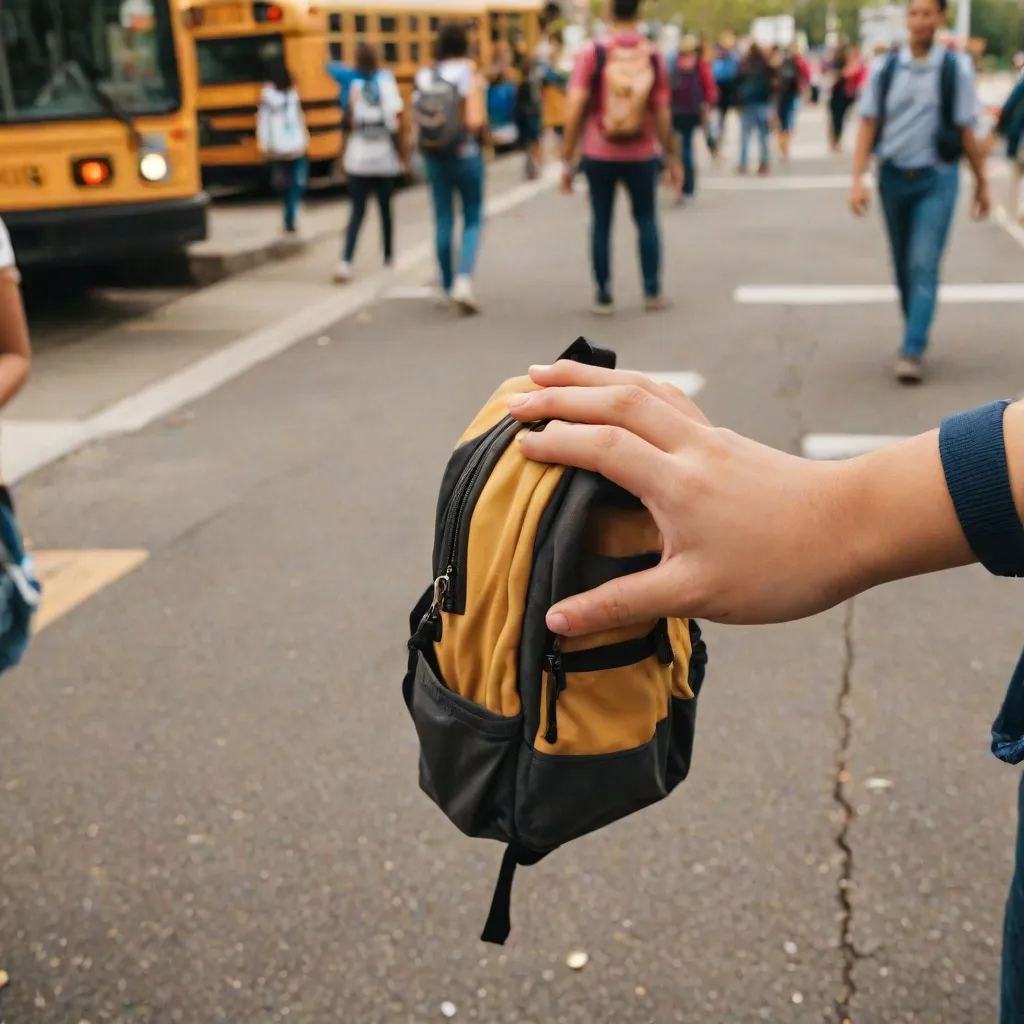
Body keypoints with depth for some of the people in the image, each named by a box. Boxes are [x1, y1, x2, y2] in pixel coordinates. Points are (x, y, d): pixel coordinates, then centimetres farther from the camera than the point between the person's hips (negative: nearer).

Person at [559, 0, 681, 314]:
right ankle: (652, 291, 15)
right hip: (642, 155, 1)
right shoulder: (653, 55, -3)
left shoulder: (592, 53, -8)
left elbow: (575, 111, -11)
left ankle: (604, 296, 11)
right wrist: (671, 158, 8)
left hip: (599, 155, -1)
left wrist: (567, 160, -5)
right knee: (646, 220, 15)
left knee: (601, 223, 10)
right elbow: (662, 114, -3)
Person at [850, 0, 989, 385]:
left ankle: (912, 352, -13)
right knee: (903, 266, 13)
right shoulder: (884, 69, 2)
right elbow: (868, 125, 1)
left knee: (923, 266, -11)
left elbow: (966, 130, 0)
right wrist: (858, 179, -9)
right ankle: (917, 332, 31)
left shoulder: (956, 69, -4)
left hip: (936, 179, -3)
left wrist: (981, 183, 3)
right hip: (893, 177, 3)